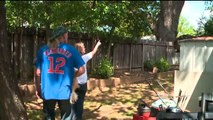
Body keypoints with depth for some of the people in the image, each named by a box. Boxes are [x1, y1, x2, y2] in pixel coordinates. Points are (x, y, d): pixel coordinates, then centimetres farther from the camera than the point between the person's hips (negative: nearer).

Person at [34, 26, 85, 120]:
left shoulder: (43, 50, 3)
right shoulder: (71, 50, -1)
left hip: (48, 91, 2)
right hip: (64, 92, -1)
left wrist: (38, 89, 14)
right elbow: (81, 70, -3)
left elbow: (37, 73, 3)